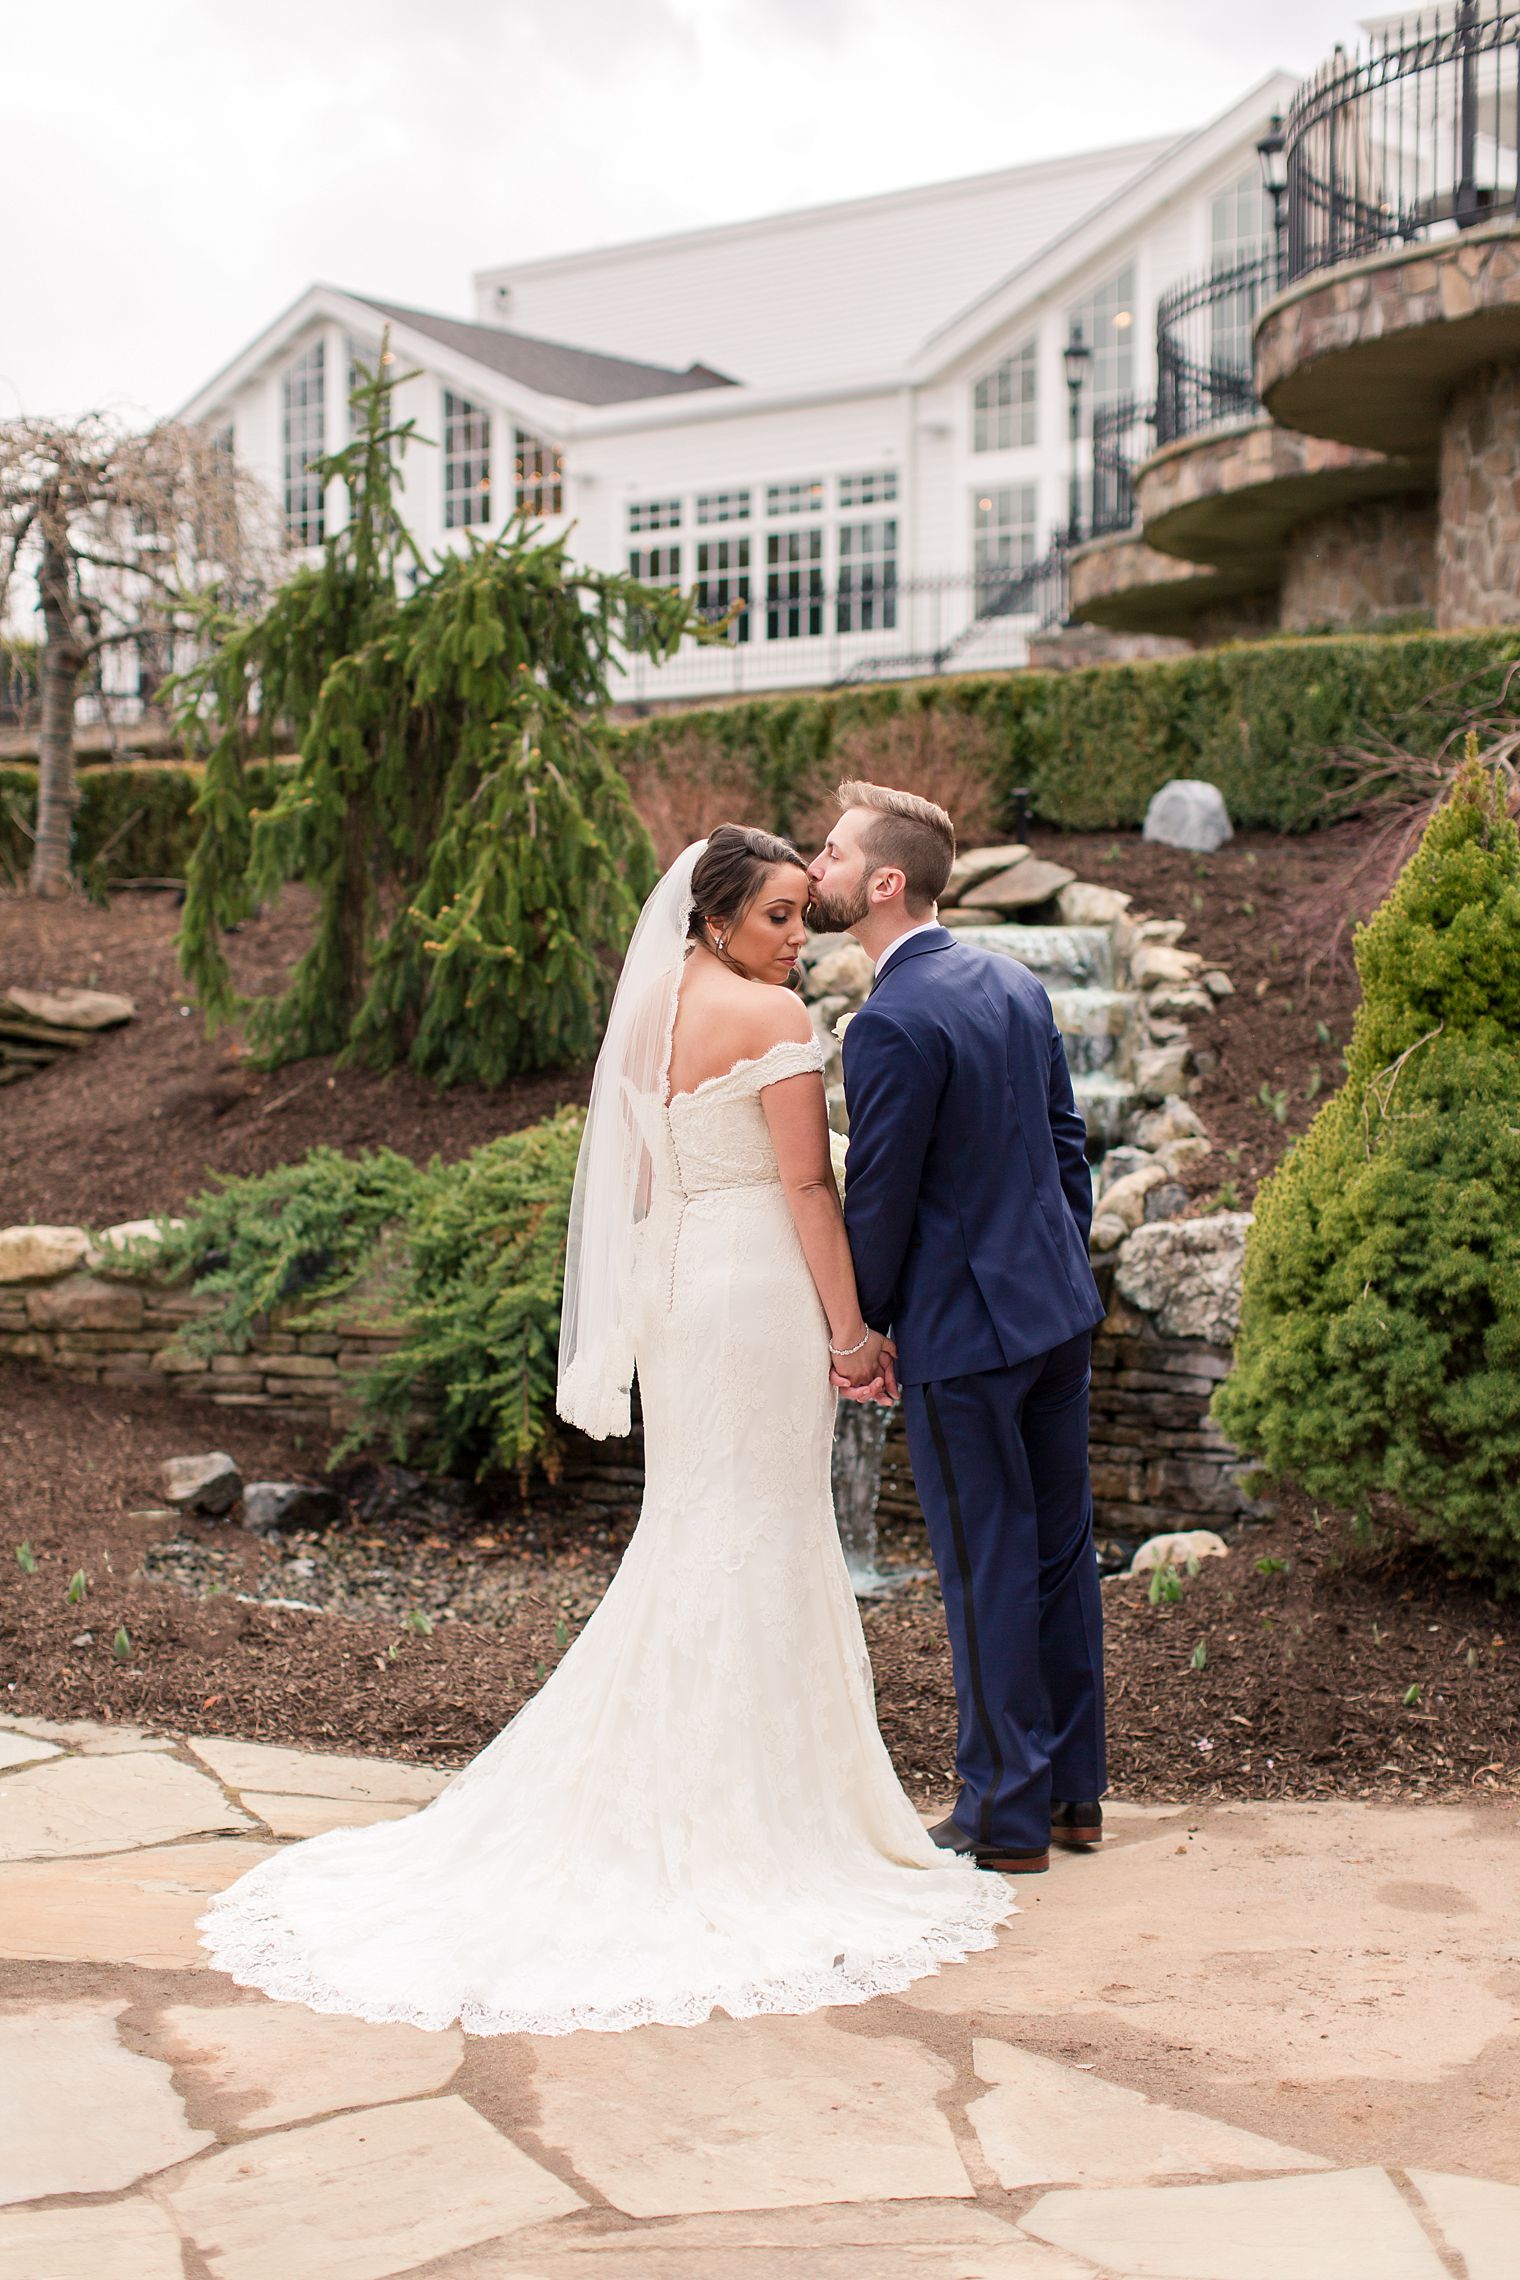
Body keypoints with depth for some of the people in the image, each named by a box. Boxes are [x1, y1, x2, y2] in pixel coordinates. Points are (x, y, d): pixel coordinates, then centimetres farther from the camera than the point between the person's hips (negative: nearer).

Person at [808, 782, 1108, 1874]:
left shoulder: (893, 1024, -20)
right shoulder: (1017, 982, 6)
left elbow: (878, 1199, -15)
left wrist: (859, 1330, -1)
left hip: (963, 1332, -8)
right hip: (1058, 1305, 8)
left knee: (989, 1572, 2)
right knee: (1063, 1548, 15)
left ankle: (1006, 1816, 14)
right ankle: (1074, 1791, 27)